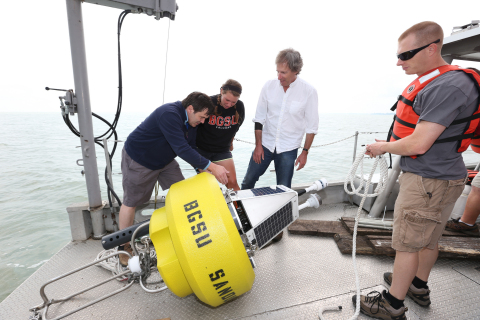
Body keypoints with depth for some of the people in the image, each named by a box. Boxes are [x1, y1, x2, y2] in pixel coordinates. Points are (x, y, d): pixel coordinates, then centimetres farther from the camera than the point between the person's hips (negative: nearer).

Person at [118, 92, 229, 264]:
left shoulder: (190, 120, -5)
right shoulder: (169, 114, -34)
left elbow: (190, 148, -1)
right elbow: (181, 149, -40)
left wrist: (203, 169, -14)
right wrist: (211, 166, -40)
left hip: (165, 159, 8)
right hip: (138, 159, -8)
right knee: (131, 201, 4)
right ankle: (124, 247, 21)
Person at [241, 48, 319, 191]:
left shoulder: (309, 92, -10)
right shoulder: (269, 86, -4)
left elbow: (312, 127, -3)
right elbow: (259, 118, 1)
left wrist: (305, 152, -3)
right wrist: (258, 145, -2)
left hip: (288, 150, -2)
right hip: (265, 144, 2)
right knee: (248, 182, 11)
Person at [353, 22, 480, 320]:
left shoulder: (448, 87, -23)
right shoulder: (428, 82, 9)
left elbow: (418, 144, -25)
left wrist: (382, 147, -10)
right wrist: (390, 143, 8)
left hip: (429, 180, -10)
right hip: (429, 175, 10)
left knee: (407, 242, 2)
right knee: (428, 237, 23)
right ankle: (419, 286, 43)